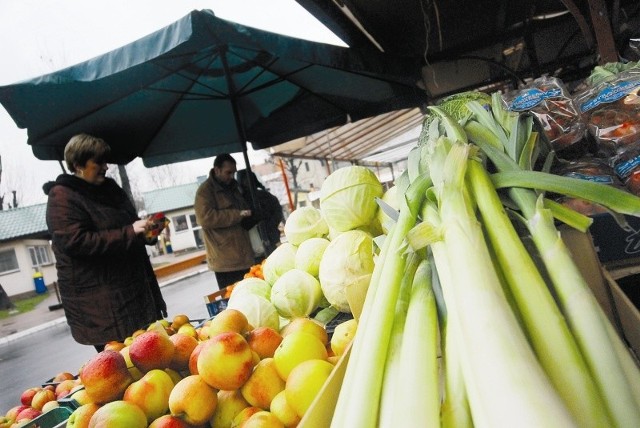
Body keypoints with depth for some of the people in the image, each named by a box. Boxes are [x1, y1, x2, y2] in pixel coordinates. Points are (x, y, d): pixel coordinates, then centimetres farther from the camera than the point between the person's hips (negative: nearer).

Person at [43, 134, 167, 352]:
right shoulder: (62, 197, -9)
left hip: (135, 288, 8)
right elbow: (75, 242, -21)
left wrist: (147, 230, 4)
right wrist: (130, 232, -24)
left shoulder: (109, 188, 15)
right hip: (98, 302, -8)